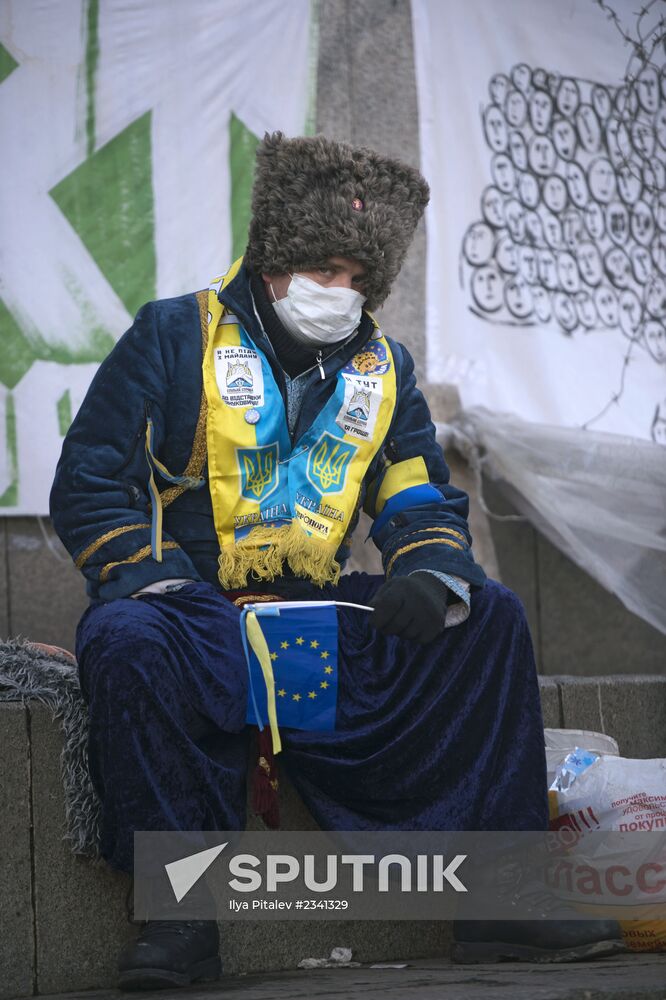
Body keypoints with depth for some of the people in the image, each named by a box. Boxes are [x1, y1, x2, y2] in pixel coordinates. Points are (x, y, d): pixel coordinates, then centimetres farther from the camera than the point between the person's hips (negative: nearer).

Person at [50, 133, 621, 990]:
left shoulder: (382, 367, 15)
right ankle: (183, 911, -30)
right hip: (196, 611, -4)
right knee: (124, 640, -38)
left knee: (491, 618, -12)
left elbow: (423, 503, 15)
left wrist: (433, 575, -11)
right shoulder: (174, 337, 1)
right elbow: (88, 489, -3)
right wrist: (163, 585, -19)